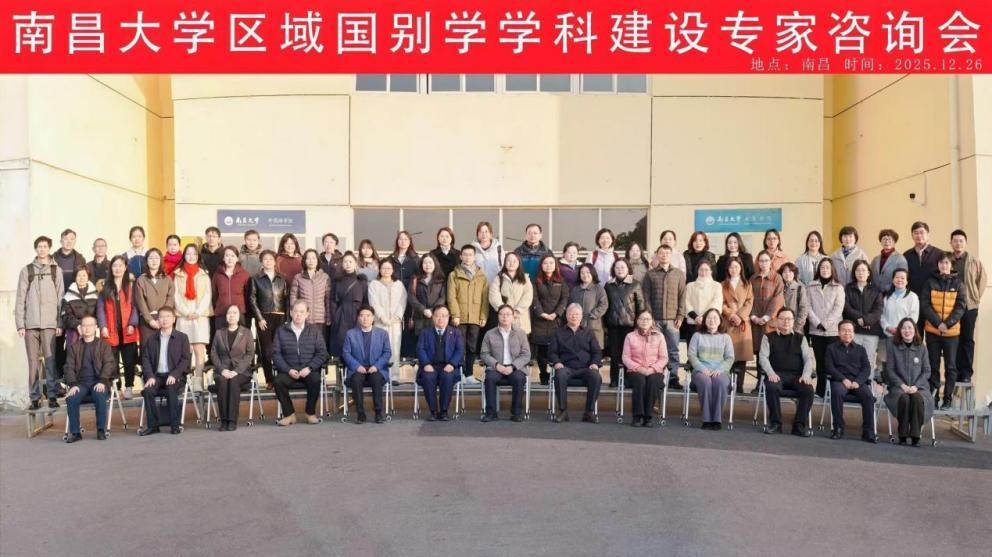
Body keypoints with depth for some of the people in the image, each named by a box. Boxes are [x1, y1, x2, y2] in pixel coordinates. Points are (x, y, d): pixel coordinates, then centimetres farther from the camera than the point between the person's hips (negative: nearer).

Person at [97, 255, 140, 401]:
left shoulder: (131, 285, 7)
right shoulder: (105, 287, 11)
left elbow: (135, 307, 2)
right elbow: (100, 308, 5)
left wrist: (132, 324, -11)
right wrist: (103, 326, -6)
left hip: (127, 330, -1)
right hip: (111, 331, 1)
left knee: (129, 361, 1)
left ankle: (129, 388, 9)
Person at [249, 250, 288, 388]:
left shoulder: (282, 279, 10)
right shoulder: (256, 279, 6)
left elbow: (287, 299, 8)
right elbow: (252, 300, 3)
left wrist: (287, 318, -1)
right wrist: (259, 318, -5)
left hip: (280, 317, 1)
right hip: (264, 318, -1)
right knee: (266, 350, -2)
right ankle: (269, 380, 5)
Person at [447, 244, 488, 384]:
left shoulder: (481, 276, 11)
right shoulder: (454, 275, 7)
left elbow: (485, 298, 7)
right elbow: (451, 297, 0)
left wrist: (484, 316, -1)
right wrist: (455, 314, -9)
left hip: (475, 318, 2)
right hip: (460, 318, -2)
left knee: (472, 347, 5)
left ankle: (469, 375, 10)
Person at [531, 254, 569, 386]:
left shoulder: (561, 282, 10)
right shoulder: (537, 282, 8)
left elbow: (564, 299, 1)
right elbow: (535, 299, 0)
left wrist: (556, 313, -12)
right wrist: (542, 313, -13)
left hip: (556, 320, 0)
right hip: (540, 320, 0)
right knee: (541, 349, -1)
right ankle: (543, 375, 6)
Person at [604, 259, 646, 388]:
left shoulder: (635, 285, 2)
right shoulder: (609, 285, 11)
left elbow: (641, 305, 1)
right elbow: (605, 305, 12)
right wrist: (604, 323, 7)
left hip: (629, 324, -3)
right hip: (613, 324, 3)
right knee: (614, 353, 4)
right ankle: (614, 380, 11)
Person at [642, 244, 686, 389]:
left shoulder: (679, 274, 9)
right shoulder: (650, 274, 7)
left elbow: (682, 296, 6)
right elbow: (646, 297, 4)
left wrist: (680, 316, -2)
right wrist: (649, 316, -4)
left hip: (672, 319, 0)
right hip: (655, 319, 0)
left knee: (673, 350, 1)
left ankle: (673, 378, 6)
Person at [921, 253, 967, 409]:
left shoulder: (957, 283, 2)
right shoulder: (931, 282, 3)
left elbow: (961, 306, -3)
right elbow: (925, 304, -3)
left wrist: (948, 323, -15)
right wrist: (938, 323, -14)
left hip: (952, 331, -1)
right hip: (933, 330, 1)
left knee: (950, 366, 4)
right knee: (933, 365, 7)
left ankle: (948, 399, 11)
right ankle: (933, 397, 14)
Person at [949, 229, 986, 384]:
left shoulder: (974, 261, 2)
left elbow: (983, 279, 6)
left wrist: (976, 297, 2)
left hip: (969, 306, 0)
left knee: (967, 340, 4)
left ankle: (966, 373, 10)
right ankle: (955, 372, 12)